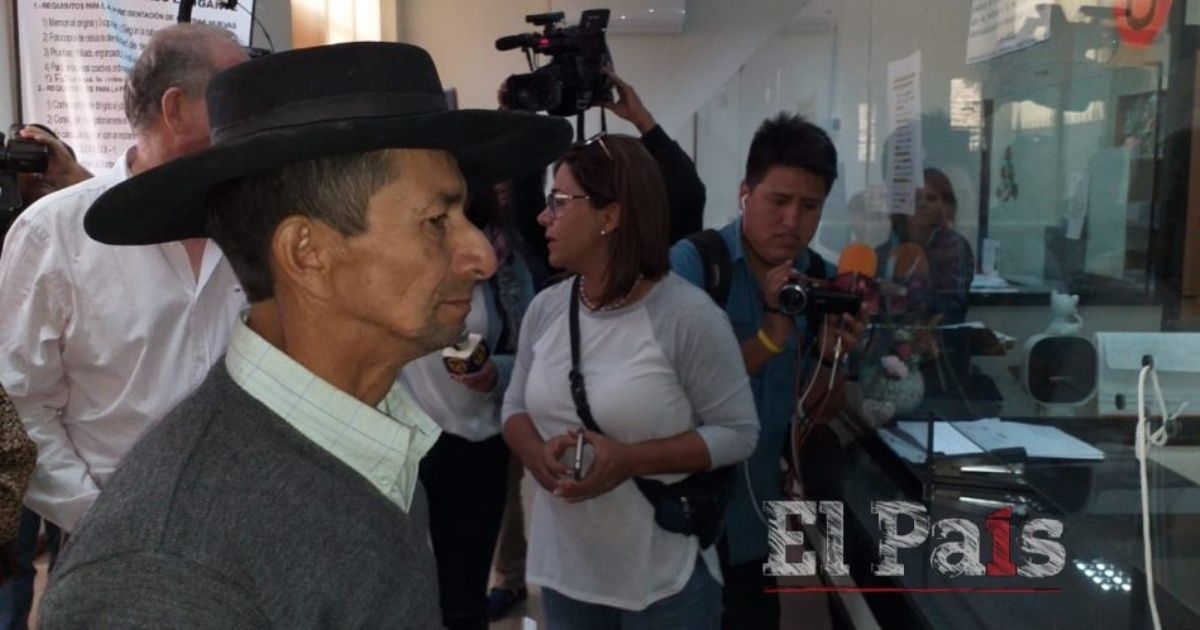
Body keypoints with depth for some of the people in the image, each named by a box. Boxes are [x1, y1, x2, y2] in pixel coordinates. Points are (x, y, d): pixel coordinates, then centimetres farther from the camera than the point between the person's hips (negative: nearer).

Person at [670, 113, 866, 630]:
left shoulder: (823, 281, -2)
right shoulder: (691, 263, -16)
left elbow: (815, 413, 2)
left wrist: (831, 357, -18)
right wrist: (769, 339, -29)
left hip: (755, 514, 4)